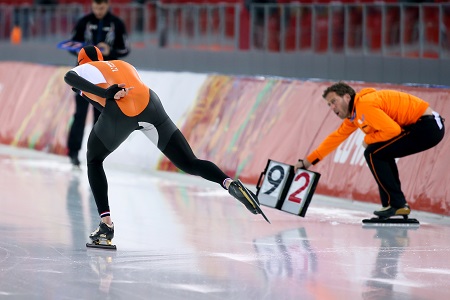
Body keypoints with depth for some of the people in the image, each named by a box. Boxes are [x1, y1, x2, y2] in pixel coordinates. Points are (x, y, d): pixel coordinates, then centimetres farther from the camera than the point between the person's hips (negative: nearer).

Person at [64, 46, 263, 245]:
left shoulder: (85, 69, 22)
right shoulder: (123, 65, 40)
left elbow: (69, 77, -2)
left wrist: (107, 93, -13)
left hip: (119, 111, -4)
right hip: (150, 104, 4)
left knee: (94, 161, 22)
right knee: (190, 164, 5)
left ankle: (106, 223, 10)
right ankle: (229, 183, -26)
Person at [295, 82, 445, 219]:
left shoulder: (365, 104, -15)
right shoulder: (353, 115, 16)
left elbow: (393, 130, -22)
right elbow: (336, 138, 26)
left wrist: (369, 139, -4)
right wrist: (307, 162, 29)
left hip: (428, 126, -10)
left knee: (373, 153, -10)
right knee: (381, 155, 23)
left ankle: (397, 205, -7)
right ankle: (397, 203, 21)